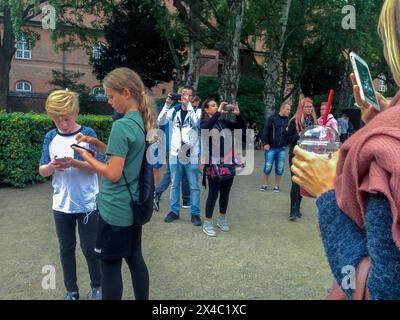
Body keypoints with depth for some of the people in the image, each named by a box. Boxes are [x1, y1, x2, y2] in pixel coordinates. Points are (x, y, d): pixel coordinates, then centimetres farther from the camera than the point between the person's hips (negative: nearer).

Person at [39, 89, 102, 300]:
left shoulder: (87, 133, -8)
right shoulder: (51, 137, 2)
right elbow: (42, 172, 3)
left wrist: (74, 163, -27)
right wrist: (52, 166, -19)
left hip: (87, 203, -3)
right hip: (61, 205, 3)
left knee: (89, 248, 7)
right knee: (66, 249, 14)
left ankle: (97, 286, 30)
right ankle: (71, 290, 32)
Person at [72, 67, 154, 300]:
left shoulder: (121, 126, -21)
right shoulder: (143, 122, 5)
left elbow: (113, 174, -22)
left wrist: (86, 156, -9)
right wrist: (96, 142, 7)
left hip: (115, 209, -8)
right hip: (134, 204, 8)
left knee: (111, 265, 8)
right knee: (135, 258, 19)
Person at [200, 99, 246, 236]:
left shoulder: (223, 122, 11)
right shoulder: (203, 123, -3)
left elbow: (241, 126, 11)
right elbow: (207, 127, -27)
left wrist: (238, 114, -5)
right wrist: (219, 112, -24)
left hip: (228, 162, 5)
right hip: (214, 163, -5)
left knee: (225, 192, 12)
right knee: (213, 193, -2)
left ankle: (222, 219, 28)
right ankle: (208, 223, 12)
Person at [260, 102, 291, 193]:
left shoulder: (288, 120, 6)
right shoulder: (272, 118, -4)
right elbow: (265, 131, -5)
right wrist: (265, 143, -9)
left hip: (282, 149, 3)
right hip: (271, 147, -3)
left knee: (280, 168, 5)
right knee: (268, 167, 2)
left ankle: (277, 186, 19)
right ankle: (265, 185, 18)